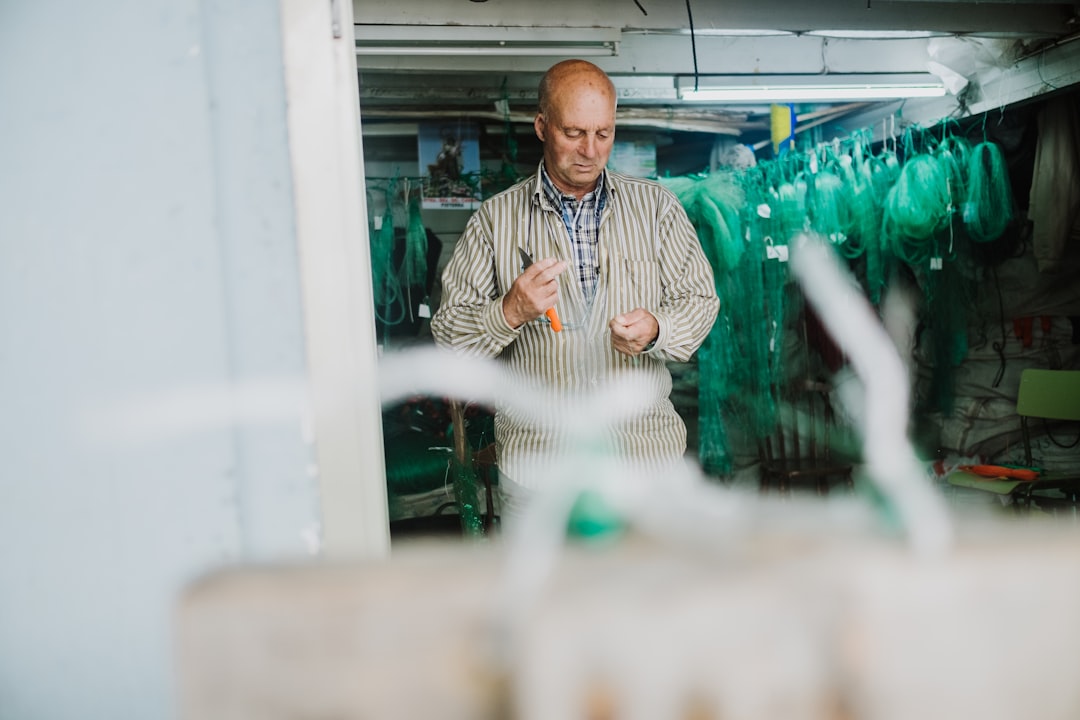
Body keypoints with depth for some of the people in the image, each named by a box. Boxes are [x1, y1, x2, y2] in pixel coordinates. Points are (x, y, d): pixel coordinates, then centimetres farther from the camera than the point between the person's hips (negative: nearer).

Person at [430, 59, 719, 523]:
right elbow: (448, 332, 0)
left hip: (645, 450, 1)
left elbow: (700, 299, 6)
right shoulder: (495, 219, 2)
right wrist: (510, 312, -19)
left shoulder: (656, 205, 6)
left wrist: (656, 329, -15)